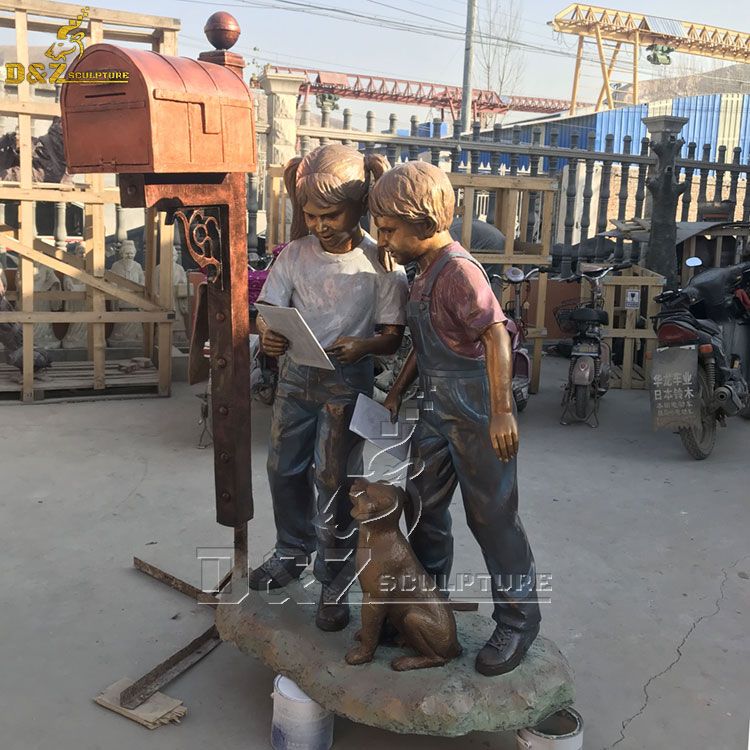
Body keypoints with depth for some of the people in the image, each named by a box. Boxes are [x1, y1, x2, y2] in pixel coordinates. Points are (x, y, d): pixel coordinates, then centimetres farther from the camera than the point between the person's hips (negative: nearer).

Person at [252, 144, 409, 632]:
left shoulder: (381, 263, -11)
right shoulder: (296, 253, -2)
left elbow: (393, 336, -9)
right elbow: (269, 309, 1)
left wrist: (363, 346, -30)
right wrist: (267, 334, -22)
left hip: (347, 382, -4)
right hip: (296, 375, 5)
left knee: (333, 482, -1)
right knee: (284, 469, 15)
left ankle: (335, 582, 17)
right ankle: (292, 553, 39)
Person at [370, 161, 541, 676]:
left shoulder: (459, 270, -19)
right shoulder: (427, 271, 11)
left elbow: (496, 335, -26)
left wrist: (502, 412, -31)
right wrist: (397, 392, 22)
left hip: (476, 414, -9)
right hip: (437, 409, 9)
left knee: (493, 517, 2)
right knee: (422, 508, 17)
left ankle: (519, 622, 20)